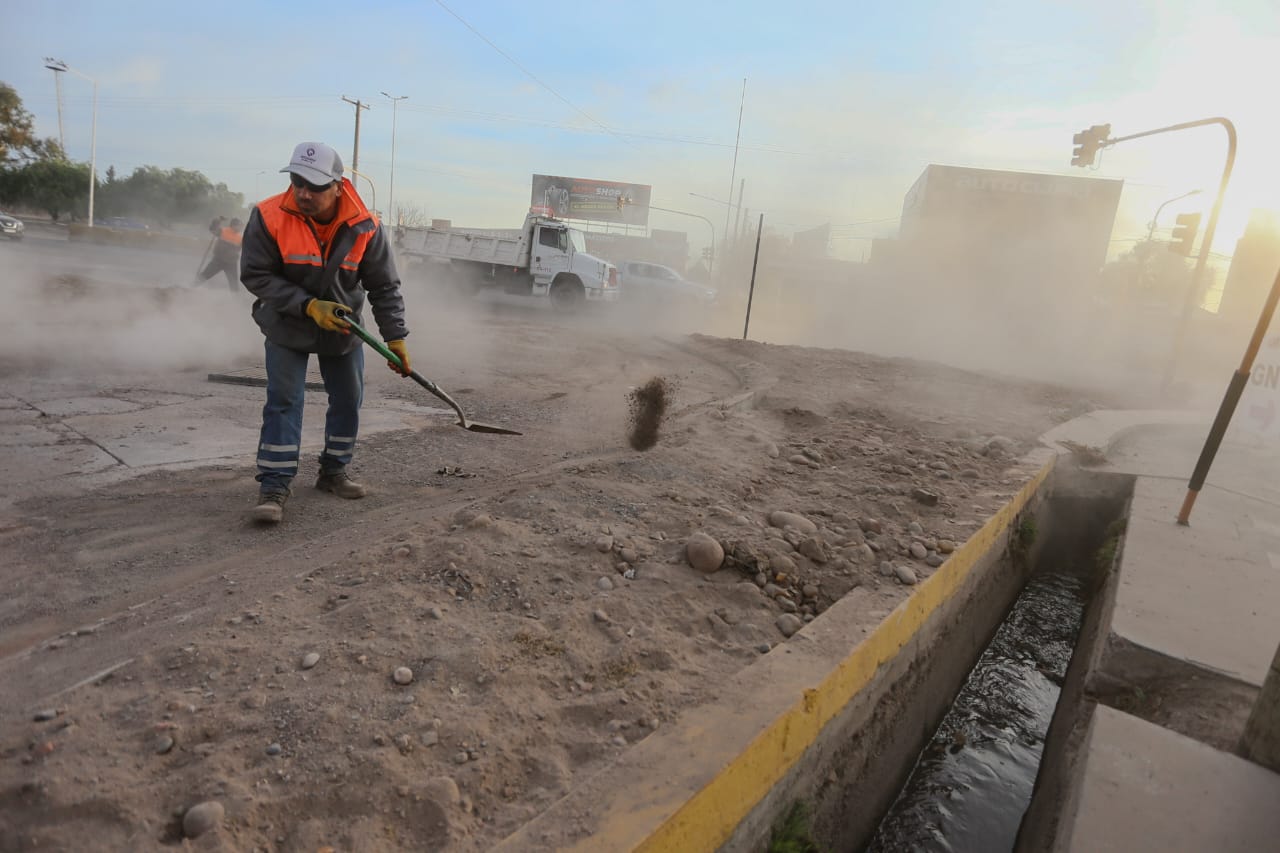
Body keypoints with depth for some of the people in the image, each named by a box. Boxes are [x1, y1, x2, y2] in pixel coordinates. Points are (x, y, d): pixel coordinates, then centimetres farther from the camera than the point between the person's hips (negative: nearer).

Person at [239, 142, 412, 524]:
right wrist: (308, 306, -27)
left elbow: (385, 287, -11)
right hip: (287, 326, -2)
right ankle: (274, 487, -1)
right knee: (283, 402, -8)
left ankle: (333, 472, 25)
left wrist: (395, 337, -16)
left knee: (348, 399, 7)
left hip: (343, 326, 3)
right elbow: (255, 276, -16)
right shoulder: (269, 217, -22)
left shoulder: (365, 226, -18)